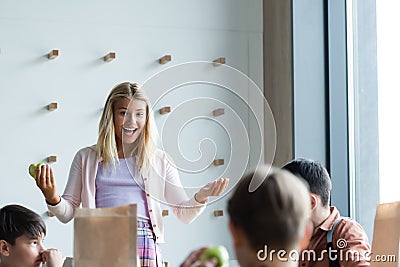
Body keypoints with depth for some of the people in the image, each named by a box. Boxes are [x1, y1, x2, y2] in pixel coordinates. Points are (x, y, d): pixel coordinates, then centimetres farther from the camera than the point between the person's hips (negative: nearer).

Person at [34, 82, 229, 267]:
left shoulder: (159, 160, 16)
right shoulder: (86, 158, 15)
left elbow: (185, 214, 15)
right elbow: (68, 213, 14)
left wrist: (201, 197, -7)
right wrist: (52, 199, -8)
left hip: (144, 243, 0)